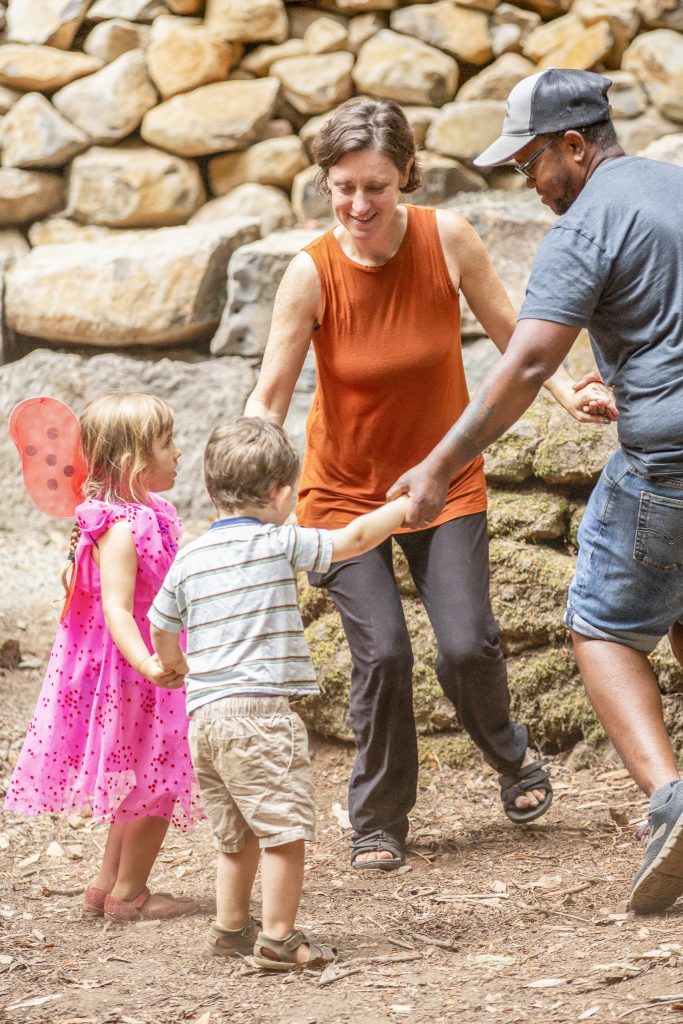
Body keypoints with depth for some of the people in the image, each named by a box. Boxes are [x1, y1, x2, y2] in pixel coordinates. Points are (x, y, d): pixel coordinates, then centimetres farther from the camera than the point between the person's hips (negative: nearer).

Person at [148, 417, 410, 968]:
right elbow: (354, 539, -1)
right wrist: (404, 506, 16)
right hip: (261, 708, -7)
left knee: (237, 833, 20)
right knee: (284, 828, -2)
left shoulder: (188, 559, 11)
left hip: (204, 715, 7)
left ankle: (231, 928, 27)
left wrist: (175, 666, 43)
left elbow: (162, 628, 21)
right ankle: (279, 939, -3)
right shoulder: (279, 544, -6)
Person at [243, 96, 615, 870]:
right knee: (381, 652, -12)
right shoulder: (311, 275, -20)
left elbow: (508, 331, -2)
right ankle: (378, 821, 11)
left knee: (467, 646, -9)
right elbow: (268, 399, -16)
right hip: (345, 489, -1)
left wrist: (565, 393, -17)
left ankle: (510, 755, 25)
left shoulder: (447, 239, -16)